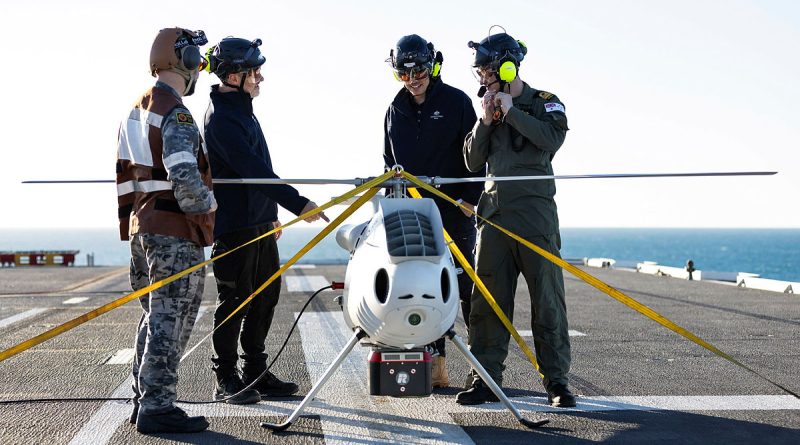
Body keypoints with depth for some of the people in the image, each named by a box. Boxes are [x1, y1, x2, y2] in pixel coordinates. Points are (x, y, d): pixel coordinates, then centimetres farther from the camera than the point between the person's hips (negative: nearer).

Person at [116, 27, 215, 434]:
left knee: (155, 315, 18)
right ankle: (157, 407, -1)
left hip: (142, 226, 10)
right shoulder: (176, 114, -16)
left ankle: (143, 400, 24)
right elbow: (185, 177, -25)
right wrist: (206, 206, -8)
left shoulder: (135, 111, 14)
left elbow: (125, 174, 19)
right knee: (170, 319, -4)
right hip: (176, 232, -9)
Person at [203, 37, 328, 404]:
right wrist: (297, 203, -28)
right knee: (235, 300, -2)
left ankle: (256, 373, 22)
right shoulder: (222, 118, -16)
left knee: (266, 295, 12)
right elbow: (253, 169, -25)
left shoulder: (240, 110, 16)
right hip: (234, 225, -10)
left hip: (258, 222, 10)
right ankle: (226, 380, 8)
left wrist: (271, 214, 24)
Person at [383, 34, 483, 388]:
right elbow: (390, 160, 22)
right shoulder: (396, 110, 14)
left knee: (466, 285, -4)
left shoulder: (457, 102, 1)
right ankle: (436, 365, 8)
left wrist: (469, 199, -9)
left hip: (455, 211, -4)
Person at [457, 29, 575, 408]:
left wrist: (512, 113, -11)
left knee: (547, 298, -3)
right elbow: (473, 162, 11)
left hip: (535, 212, -4)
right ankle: (486, 378, 6)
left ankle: (556, 379, 3)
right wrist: (486, 121, -1)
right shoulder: (489, 108, 18)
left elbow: (552, 139, -17)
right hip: (494, 213, 5)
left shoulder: (545, 103, 4)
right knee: (488, 299, 2)